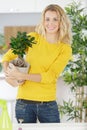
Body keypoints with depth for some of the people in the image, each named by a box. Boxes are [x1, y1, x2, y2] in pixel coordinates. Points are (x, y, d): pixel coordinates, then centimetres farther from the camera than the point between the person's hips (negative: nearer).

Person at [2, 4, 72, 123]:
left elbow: (51, 76, -11)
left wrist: (22, 76, -20)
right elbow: (8, 56, 9)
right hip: (24, 101, 0)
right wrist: (7, 71, -12)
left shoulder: (65, 49, 1)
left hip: (48, 104, 0)